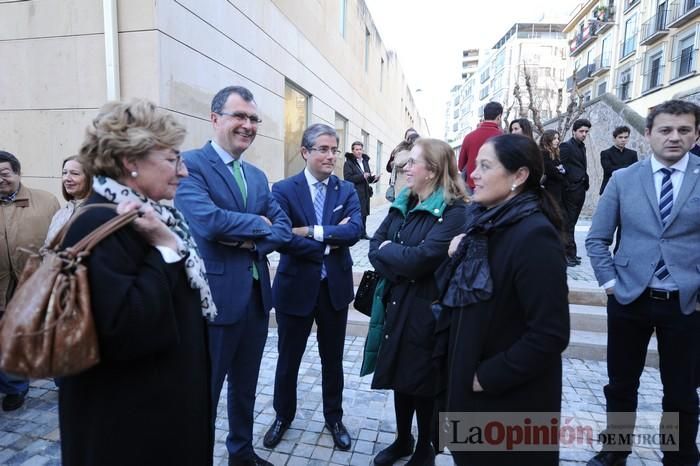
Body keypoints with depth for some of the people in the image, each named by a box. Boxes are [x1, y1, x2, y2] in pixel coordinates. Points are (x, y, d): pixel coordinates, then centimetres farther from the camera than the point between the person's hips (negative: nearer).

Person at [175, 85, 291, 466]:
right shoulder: (191, 164, -11)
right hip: (216, 296, -7)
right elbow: (208, 221, -26)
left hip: (257, 295, 8)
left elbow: (283, 228, 6)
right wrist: (258, 224, -11)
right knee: (204, 390, 10)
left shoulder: (257, 176, 12)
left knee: (245, 386, 23)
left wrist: (252, 241, -13)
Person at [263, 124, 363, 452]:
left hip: (335, 287, 2)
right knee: (288, 358, 16)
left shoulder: (347, 190, 2)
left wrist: (312, 232, -23)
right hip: (295, 287, -2)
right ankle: (283, 416, 41)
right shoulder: (284, 190, -7)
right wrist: (329, 243, -18)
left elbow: (355, 230, -15)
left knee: (332, 358, 18)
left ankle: (334, 418, 40)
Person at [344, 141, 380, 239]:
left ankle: (363, 233, 20)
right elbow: (348, 178, -15)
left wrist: (374, 178, 3)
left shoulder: (365, 161, 19)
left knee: (364, 214, 10)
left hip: (365, 192, 7)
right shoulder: (348, 163, -3)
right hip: (355, 193, -7)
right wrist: (362, 176, -19)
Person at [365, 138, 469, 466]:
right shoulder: (403, 204, 6)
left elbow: (420, 258, -27)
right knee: (400, 376, 20)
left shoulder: (454, 212, -17)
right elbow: (375, 247, 1)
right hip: (397, 304, 7)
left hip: (427, 310, -6)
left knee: (424, 382, 11)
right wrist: (399, 273, -16)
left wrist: (387, 249, -10)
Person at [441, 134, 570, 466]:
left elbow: (550, 334, -24)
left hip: (511, 398, -7)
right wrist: (456, 260, -5)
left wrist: (488, 377, -18)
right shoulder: (487, 224, 2)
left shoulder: (534, 235, -23)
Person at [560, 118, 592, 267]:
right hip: (571, 190, -8)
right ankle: (569, 254, -4)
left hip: (581, 190, 8)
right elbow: (562, 167, -11)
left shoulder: (582, 147, 20)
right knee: (569, 223, -6)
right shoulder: (566, 146, -5)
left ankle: (569, 253, 14)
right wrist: (568, 186, -14)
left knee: (571, 223, 9)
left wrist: (585, 183, 12)